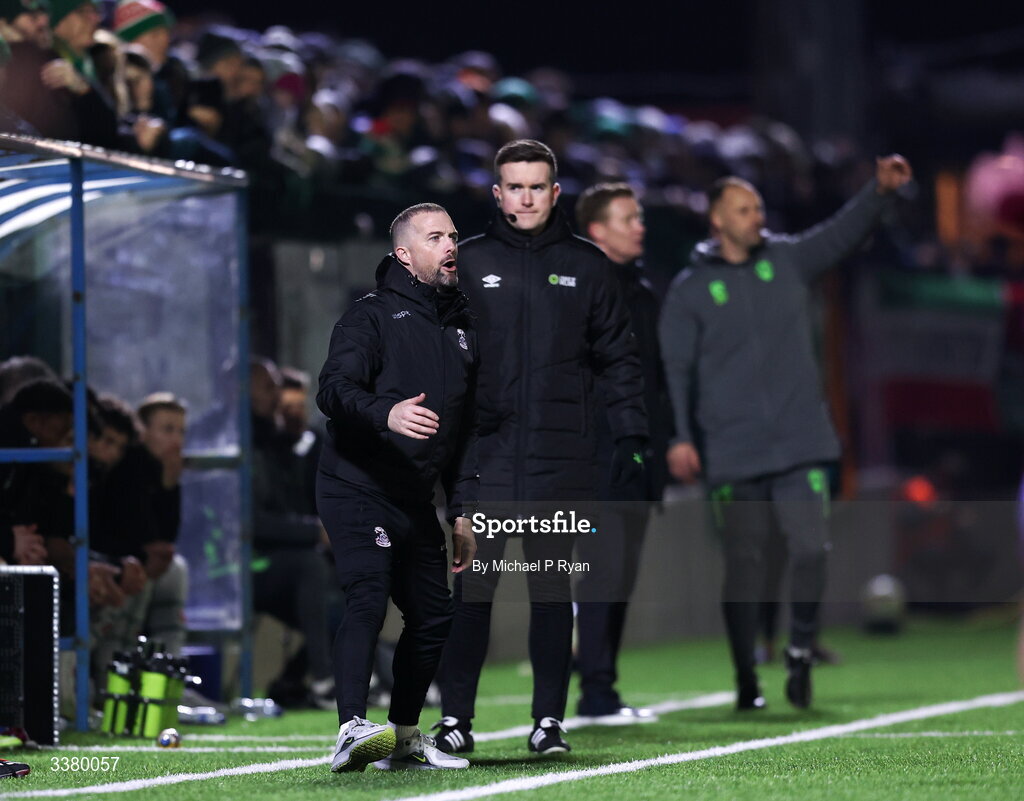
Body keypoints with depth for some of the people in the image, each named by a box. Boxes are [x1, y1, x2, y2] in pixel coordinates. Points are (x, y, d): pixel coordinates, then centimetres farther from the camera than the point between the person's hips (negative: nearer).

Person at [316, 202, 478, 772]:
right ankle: (353, 730, -33)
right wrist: (387, 414, -40)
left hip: (417, 504, 8)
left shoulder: (462, 329, 16)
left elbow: (466, 427, 21)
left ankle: (404, 739, 22)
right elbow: (335, 389, -21)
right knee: (368, 600, -23)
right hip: (357, 493, -7)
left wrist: (464, 511, 16)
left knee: (434, 617, 9)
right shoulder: (373, 315, -6)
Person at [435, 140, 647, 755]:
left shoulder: (586, 266, 9)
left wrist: (632, 433, 3)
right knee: (469, 588, -1)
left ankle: (549, 719, 9)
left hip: (563, 457, 1)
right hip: (482, 452, 0)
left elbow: (619, 356, 12)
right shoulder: (467, 262, 7)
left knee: (553, 591, 4)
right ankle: (456, 717, 5)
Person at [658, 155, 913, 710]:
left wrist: (879, 190, -15)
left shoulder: (787, 261, 10)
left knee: (812, 549, -9)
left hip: (801, 443, 2)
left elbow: (842, 232, 2)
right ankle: (746, 680, 14)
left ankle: (800, 651, 13)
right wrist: (680, 437, -10)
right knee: (743, 565, 2)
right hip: (733, 452, -2)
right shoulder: (690, 290, 3)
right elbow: (676, 369, -1)